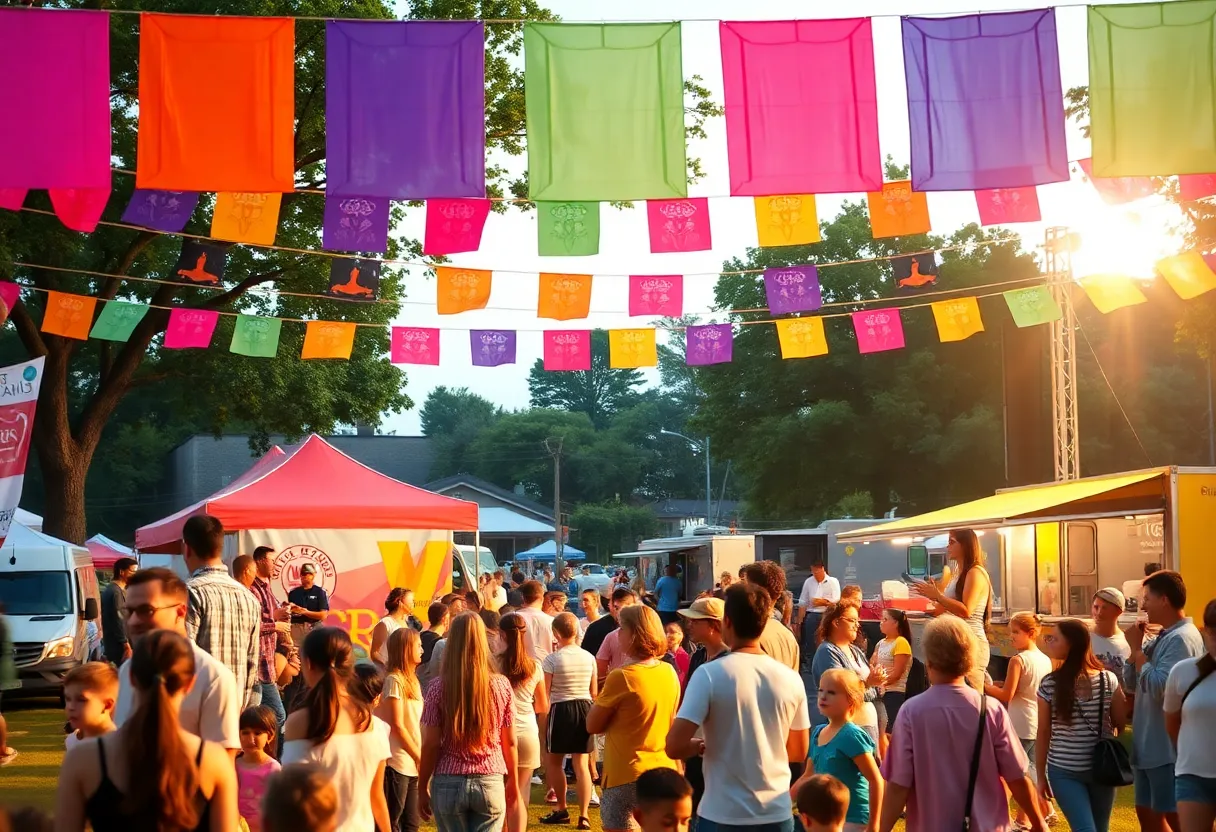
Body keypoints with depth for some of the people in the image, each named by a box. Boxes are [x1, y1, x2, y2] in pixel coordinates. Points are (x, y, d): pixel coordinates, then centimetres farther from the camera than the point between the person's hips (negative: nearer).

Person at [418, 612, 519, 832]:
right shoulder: (501, 685, -2)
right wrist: (513, 783, 17)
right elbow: (509, 742, 5)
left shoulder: (439, 687, -6)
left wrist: (422, 788, 5)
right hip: (490, 782, 0)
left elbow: (431, 745, -5)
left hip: (449, 783, 0)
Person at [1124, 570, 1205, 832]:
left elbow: (1159, 687, -26)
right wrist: (1137, 648, 0)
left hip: (1168, 749, -10)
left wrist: (1137, 649, -15)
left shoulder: (1181, 638, -17)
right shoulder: (1162, 638, 13)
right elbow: (1131, 683, 14)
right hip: (1149, 747, 10)